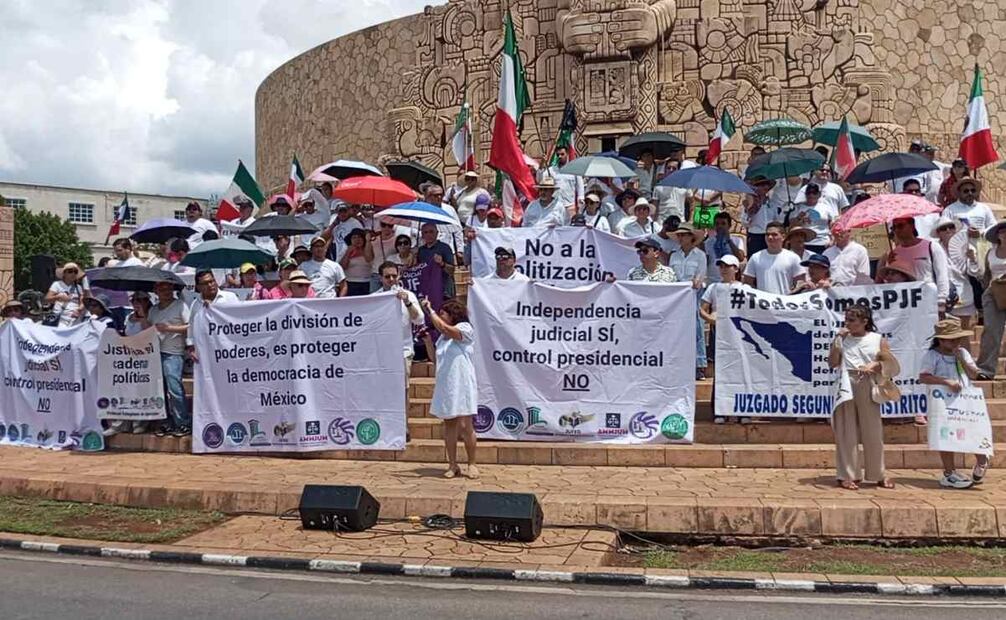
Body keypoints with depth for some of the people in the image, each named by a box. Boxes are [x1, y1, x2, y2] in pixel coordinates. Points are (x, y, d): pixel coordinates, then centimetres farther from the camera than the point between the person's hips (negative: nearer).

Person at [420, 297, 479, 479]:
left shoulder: (465, 328, -7)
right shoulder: (443, 336, 17)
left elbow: (445, 328, -23)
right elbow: (435, 358, 20)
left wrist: (429, 311, -17)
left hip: (461, 386, -7)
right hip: (445, 386, 7)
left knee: (465, 425, -6)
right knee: (448, 425, 7)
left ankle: (472, 464, 7)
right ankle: (453, 465, 13)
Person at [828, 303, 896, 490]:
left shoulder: (878, 339, 6)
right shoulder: (843, 339, 8)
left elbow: (891, 364, 5)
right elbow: (832, 363, 0)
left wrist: (875, 365, -13)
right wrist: (837, 341, -6)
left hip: (868, 388, 0)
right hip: (846, 387, 0)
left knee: (873, 431, 5)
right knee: (847, 432, 1)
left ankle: (878, 475, 17)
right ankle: (847, 475, 6)